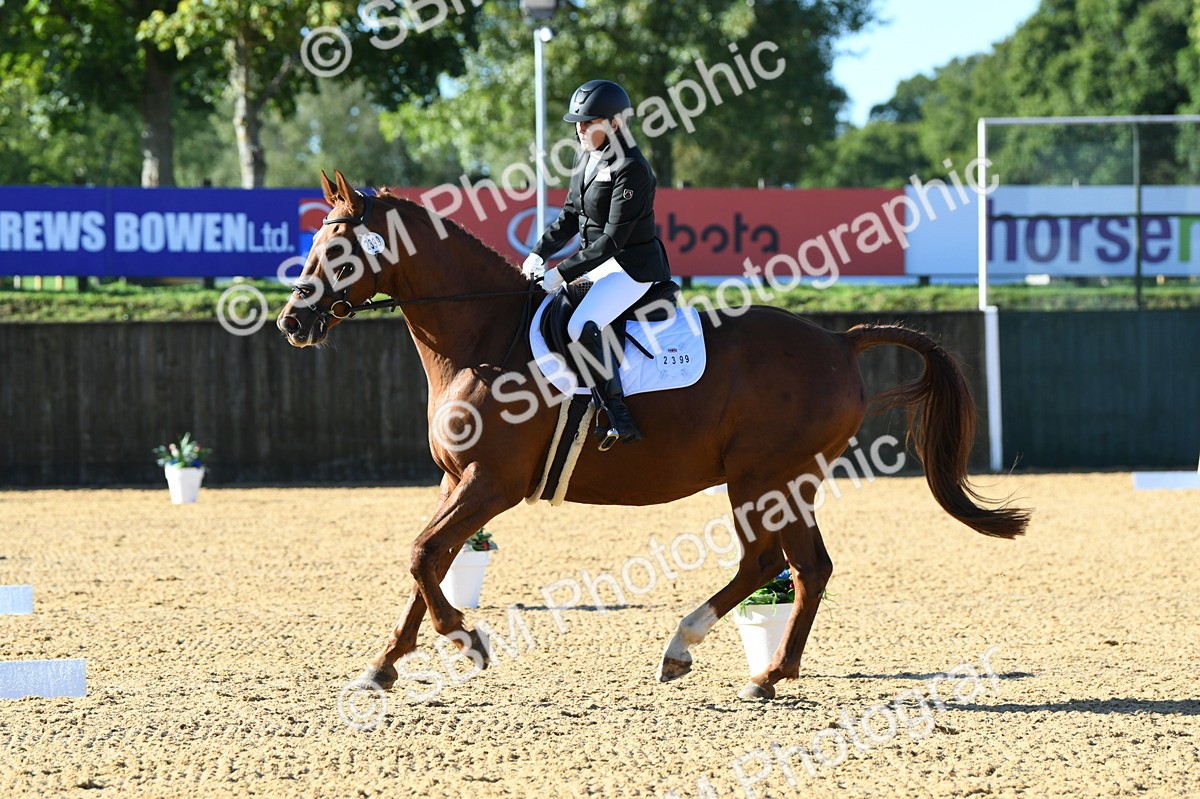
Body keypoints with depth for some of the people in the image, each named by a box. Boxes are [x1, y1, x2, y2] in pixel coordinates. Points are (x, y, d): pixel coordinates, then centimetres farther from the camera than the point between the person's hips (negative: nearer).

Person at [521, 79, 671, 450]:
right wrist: (539, 254, 8)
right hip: (600, 262, 10)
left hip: (633, 266, -10)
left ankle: (620, 420, -26)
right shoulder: (585, 157, 8)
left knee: (582, 327, -28)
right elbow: (570, 215, 19)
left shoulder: (630, 168, -20)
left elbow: (613, 239, -22)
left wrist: (563, 272, -22)